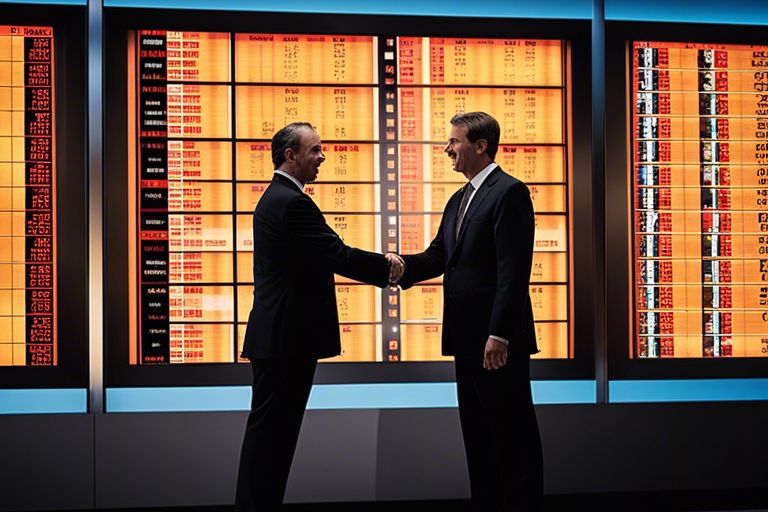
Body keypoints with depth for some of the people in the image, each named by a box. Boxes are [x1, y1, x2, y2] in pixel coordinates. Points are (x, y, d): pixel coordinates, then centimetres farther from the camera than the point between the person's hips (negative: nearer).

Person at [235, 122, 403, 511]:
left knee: (272, 431, 14)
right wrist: (387, 268, -5)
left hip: (279, 336, 10)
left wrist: (380, 267, 9)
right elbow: (338, 256, -19)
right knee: (271, 431, -4)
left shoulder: (276, 197, 17)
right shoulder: (293, 202, -17)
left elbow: (328, 257, 17)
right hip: (287, 337, -10)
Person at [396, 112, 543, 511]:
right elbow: (438, 257, 13)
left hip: (499, 341, -9)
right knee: (477, 433, 14)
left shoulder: (509, 193, -11)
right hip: (468, 337, 9)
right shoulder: (458, 200, 18)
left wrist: (499, 334, -23)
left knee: (512, 433, -1)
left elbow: (513, 271, -18)